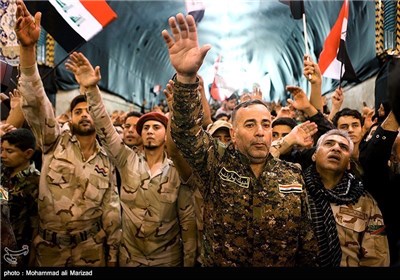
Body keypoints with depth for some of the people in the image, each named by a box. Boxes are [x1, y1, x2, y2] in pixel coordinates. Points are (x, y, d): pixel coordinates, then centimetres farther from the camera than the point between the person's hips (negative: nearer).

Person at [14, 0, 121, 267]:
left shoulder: (106, 162, 1)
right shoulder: (55, 142, -4)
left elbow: (111, 211, 4)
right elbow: (35, 99, -19)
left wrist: (113, 256, 4)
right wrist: (28, 47, -32)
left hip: (91, 249, 1)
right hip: (50, 247, -1)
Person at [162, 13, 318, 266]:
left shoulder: (293, 176, -6)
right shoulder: (217, 164, -12)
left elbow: (308, 239, 0)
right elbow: (186, 131, -29)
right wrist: (186, 78, -43)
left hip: (284, 263, 2)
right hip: (219, 263, -1)